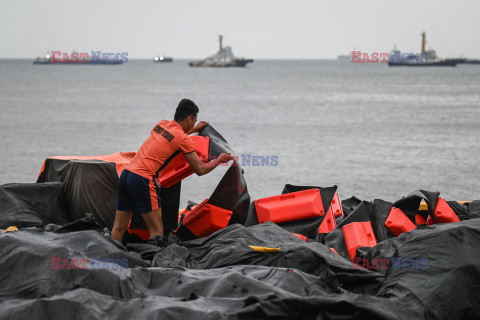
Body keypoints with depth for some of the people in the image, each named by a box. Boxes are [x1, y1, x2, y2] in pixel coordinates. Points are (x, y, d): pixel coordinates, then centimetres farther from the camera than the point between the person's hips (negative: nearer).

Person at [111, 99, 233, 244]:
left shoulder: (161, 124, 17)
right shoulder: (183, 139, -4)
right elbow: (200, 169, 1)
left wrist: (194, 129, 48)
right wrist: (219, 160, 17)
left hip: (125, 174, 8)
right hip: (142, 180, -8)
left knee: (118, 228, 9)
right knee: (157, 230, -4)